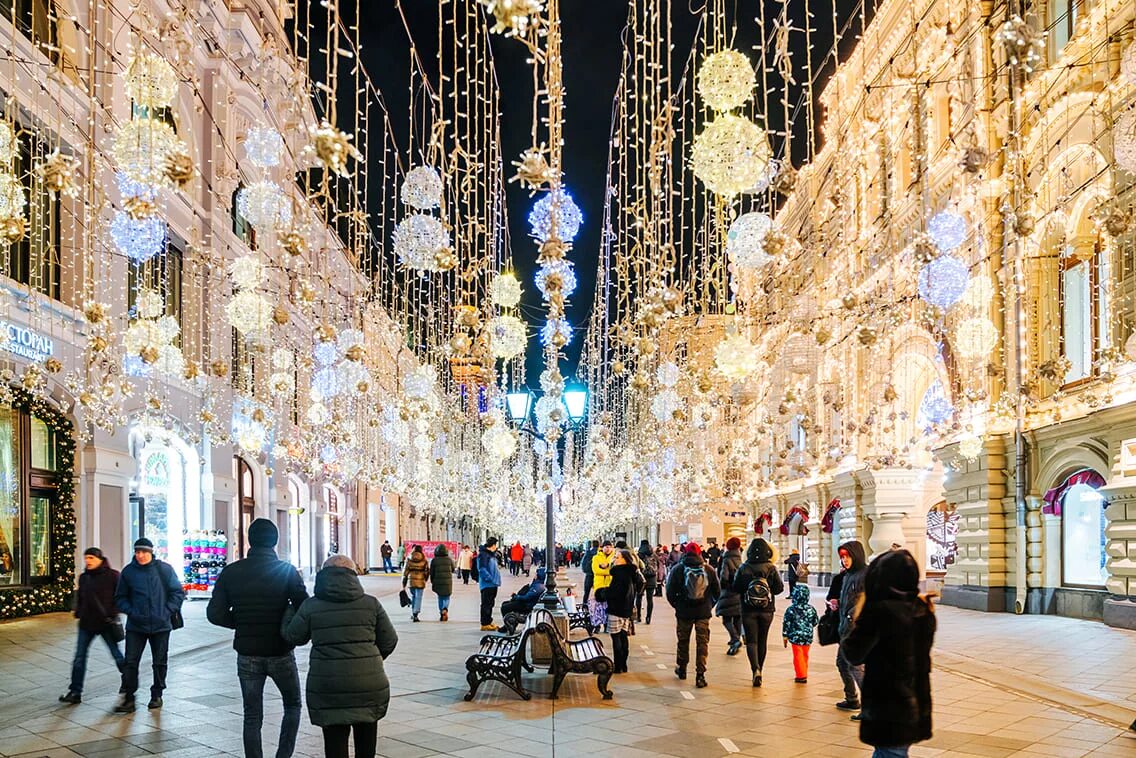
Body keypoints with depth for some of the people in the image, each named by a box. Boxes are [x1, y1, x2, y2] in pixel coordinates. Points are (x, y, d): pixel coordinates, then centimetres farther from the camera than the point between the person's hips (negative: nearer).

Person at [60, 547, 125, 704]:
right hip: (86, 623, 5)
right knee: (79, 658, 4)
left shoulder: (112, 576, -8)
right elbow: (79, 596, 20)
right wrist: (78, 612, 8)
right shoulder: (84, 577, 8)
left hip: (106, 623, -5)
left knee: (118, 656, 6)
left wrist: (112, 615, -14)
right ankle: (75, 692, 10)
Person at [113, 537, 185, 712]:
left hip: (161, 626, 0)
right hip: (135, 626, 0)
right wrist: (130, 612, -7)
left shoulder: (164, 569, -4)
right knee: (130, 662, -5)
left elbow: (178, 593, 1)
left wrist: (168, 611, -10)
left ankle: (157, 695, 24)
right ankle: (127, 697, 2)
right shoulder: (128, 571, 0)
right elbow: (120, 598, 9)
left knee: (160, 662, 10)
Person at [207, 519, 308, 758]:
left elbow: (215, 614, -4)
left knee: (252, 717, 11)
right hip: (280, 653, -2)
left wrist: (242, 623, 11)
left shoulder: (231, 572, -3)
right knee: (293, 706, 18)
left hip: (247, 655, 2)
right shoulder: (286, 570, -10)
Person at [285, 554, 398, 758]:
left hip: (327, 688, -1)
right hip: (369, 685, 1)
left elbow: (293, 637, 10)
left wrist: (289, 611, 28)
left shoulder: (311, 606, -2)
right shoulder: (371, 603, 1)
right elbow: (389, 640, 6)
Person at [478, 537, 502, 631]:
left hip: (493, 584, 10)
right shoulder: (483, 554, -14)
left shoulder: (491, 554, 17)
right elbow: (482, 569, -21)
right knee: (486, 604, -5)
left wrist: (497, 580, 14)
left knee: (490, 604, 16)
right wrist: (491, 579, -22)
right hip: (487, 584, -10)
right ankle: (484, 624, -2)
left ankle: (489, 622, 24)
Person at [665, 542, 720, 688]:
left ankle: (682, 668, 32)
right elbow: (717, 591, 2)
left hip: (684, 612, 0)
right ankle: (700, 675, -3)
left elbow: (670, 593, -6)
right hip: (703, 612, 0)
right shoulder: (709, 570, -3)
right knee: (702, 642, 4)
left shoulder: (677, 569, -7)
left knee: (683, 640, 18)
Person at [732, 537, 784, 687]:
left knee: (751, 640, 0)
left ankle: (755, 669, -21)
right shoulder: (771, 568, -7)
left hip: (748, 610, -1)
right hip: (766, 610, 1)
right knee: (762, 640, 15)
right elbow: (779, 588, -8)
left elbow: (736, 588, -4)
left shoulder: (743, 568, -6)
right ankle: (759, 669, 22)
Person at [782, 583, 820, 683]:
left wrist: (785, 637, 0)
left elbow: (786, 624, -9)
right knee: (805, 656, 17)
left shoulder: (791, 610, -12)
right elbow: (816, 622, 8)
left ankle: (801, 676, 3)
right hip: (808, 637, 4)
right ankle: (804, 674, 26)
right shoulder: (811, 609, -3)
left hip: (796, 638, -4)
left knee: (798, 656, 4)